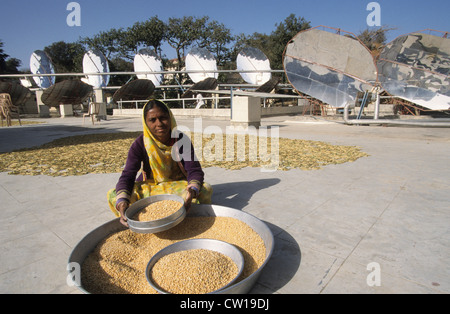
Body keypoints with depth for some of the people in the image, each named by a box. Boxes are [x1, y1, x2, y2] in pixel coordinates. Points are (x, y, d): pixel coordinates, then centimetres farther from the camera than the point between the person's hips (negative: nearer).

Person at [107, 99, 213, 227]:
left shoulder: (181, 140, -13)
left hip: (178, 185, 0)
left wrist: (192, 190, -43)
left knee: (205, 190, -29)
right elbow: (127, 175, -20)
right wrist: (122, 201, -42)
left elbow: (195, 170, -18)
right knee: (113, 195, -20)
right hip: (149, 187, 1)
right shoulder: (140, 144, -13)